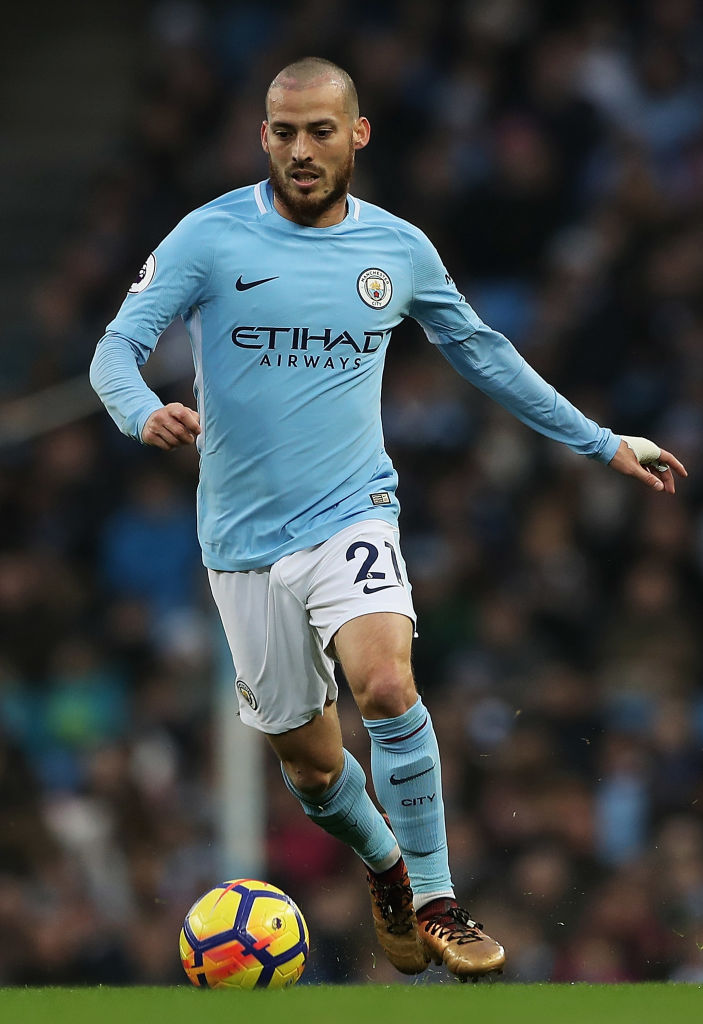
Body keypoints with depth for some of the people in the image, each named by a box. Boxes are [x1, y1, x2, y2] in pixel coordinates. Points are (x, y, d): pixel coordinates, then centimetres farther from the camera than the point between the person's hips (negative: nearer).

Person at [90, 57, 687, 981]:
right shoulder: (210, 239, -5)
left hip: (351, 514, 0)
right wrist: (146, 414, -32)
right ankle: (385, 866, 38)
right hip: (245, 539, 0)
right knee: (310, 764, 5)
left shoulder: (399, 248, 4)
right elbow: (116, 349, -8)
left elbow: (481, 352, 18)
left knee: (385, 682, -28)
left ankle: (436, 903, -16)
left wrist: (602, 443, 21)